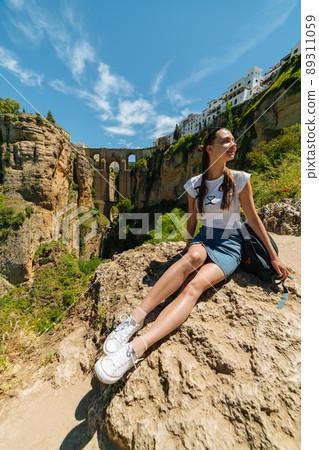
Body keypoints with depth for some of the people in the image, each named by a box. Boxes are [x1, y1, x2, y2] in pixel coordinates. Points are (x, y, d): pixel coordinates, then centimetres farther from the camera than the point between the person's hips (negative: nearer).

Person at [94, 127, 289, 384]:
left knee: (195, 285, -31)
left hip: (229, 247, -1)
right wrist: (189, 245, 19)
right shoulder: (194, 184, 5)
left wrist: (273, 257, 4)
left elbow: (253, 219, 2)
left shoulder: (239, 180, 0)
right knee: (195, 256, -37)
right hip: (203, 240, 2)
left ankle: (137, 348, -36)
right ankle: (136, 318, -34)